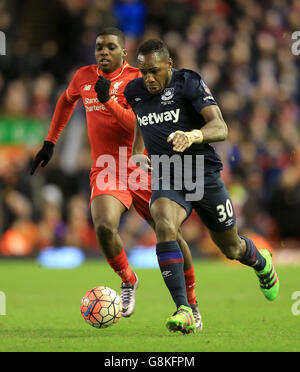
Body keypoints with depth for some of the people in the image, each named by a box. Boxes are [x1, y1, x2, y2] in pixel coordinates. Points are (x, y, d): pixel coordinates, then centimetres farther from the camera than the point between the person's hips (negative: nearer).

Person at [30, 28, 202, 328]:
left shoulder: (136, 79, -7)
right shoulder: (84, 77, 6)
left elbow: (138, 126, -18)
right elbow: (66, 101, 28)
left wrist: (108, 100, -28)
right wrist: (50, 142, 27)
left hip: (141, 169, -2)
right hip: (106, 170, 2)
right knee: (104, 227, -26)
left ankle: (191, 303, 21)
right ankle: (128, 281, 2)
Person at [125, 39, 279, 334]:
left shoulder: (189, 83, -12)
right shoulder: (135, 92, 3)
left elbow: (220, 128, -23)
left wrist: (192, 136, -43)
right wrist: (137, 152, 16)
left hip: (203, 175, -2)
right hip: (165, 180, 2)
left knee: (231, 248, 11)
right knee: (164, 224, -31)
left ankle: (261, 263, 52)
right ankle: (184, 310, -35)